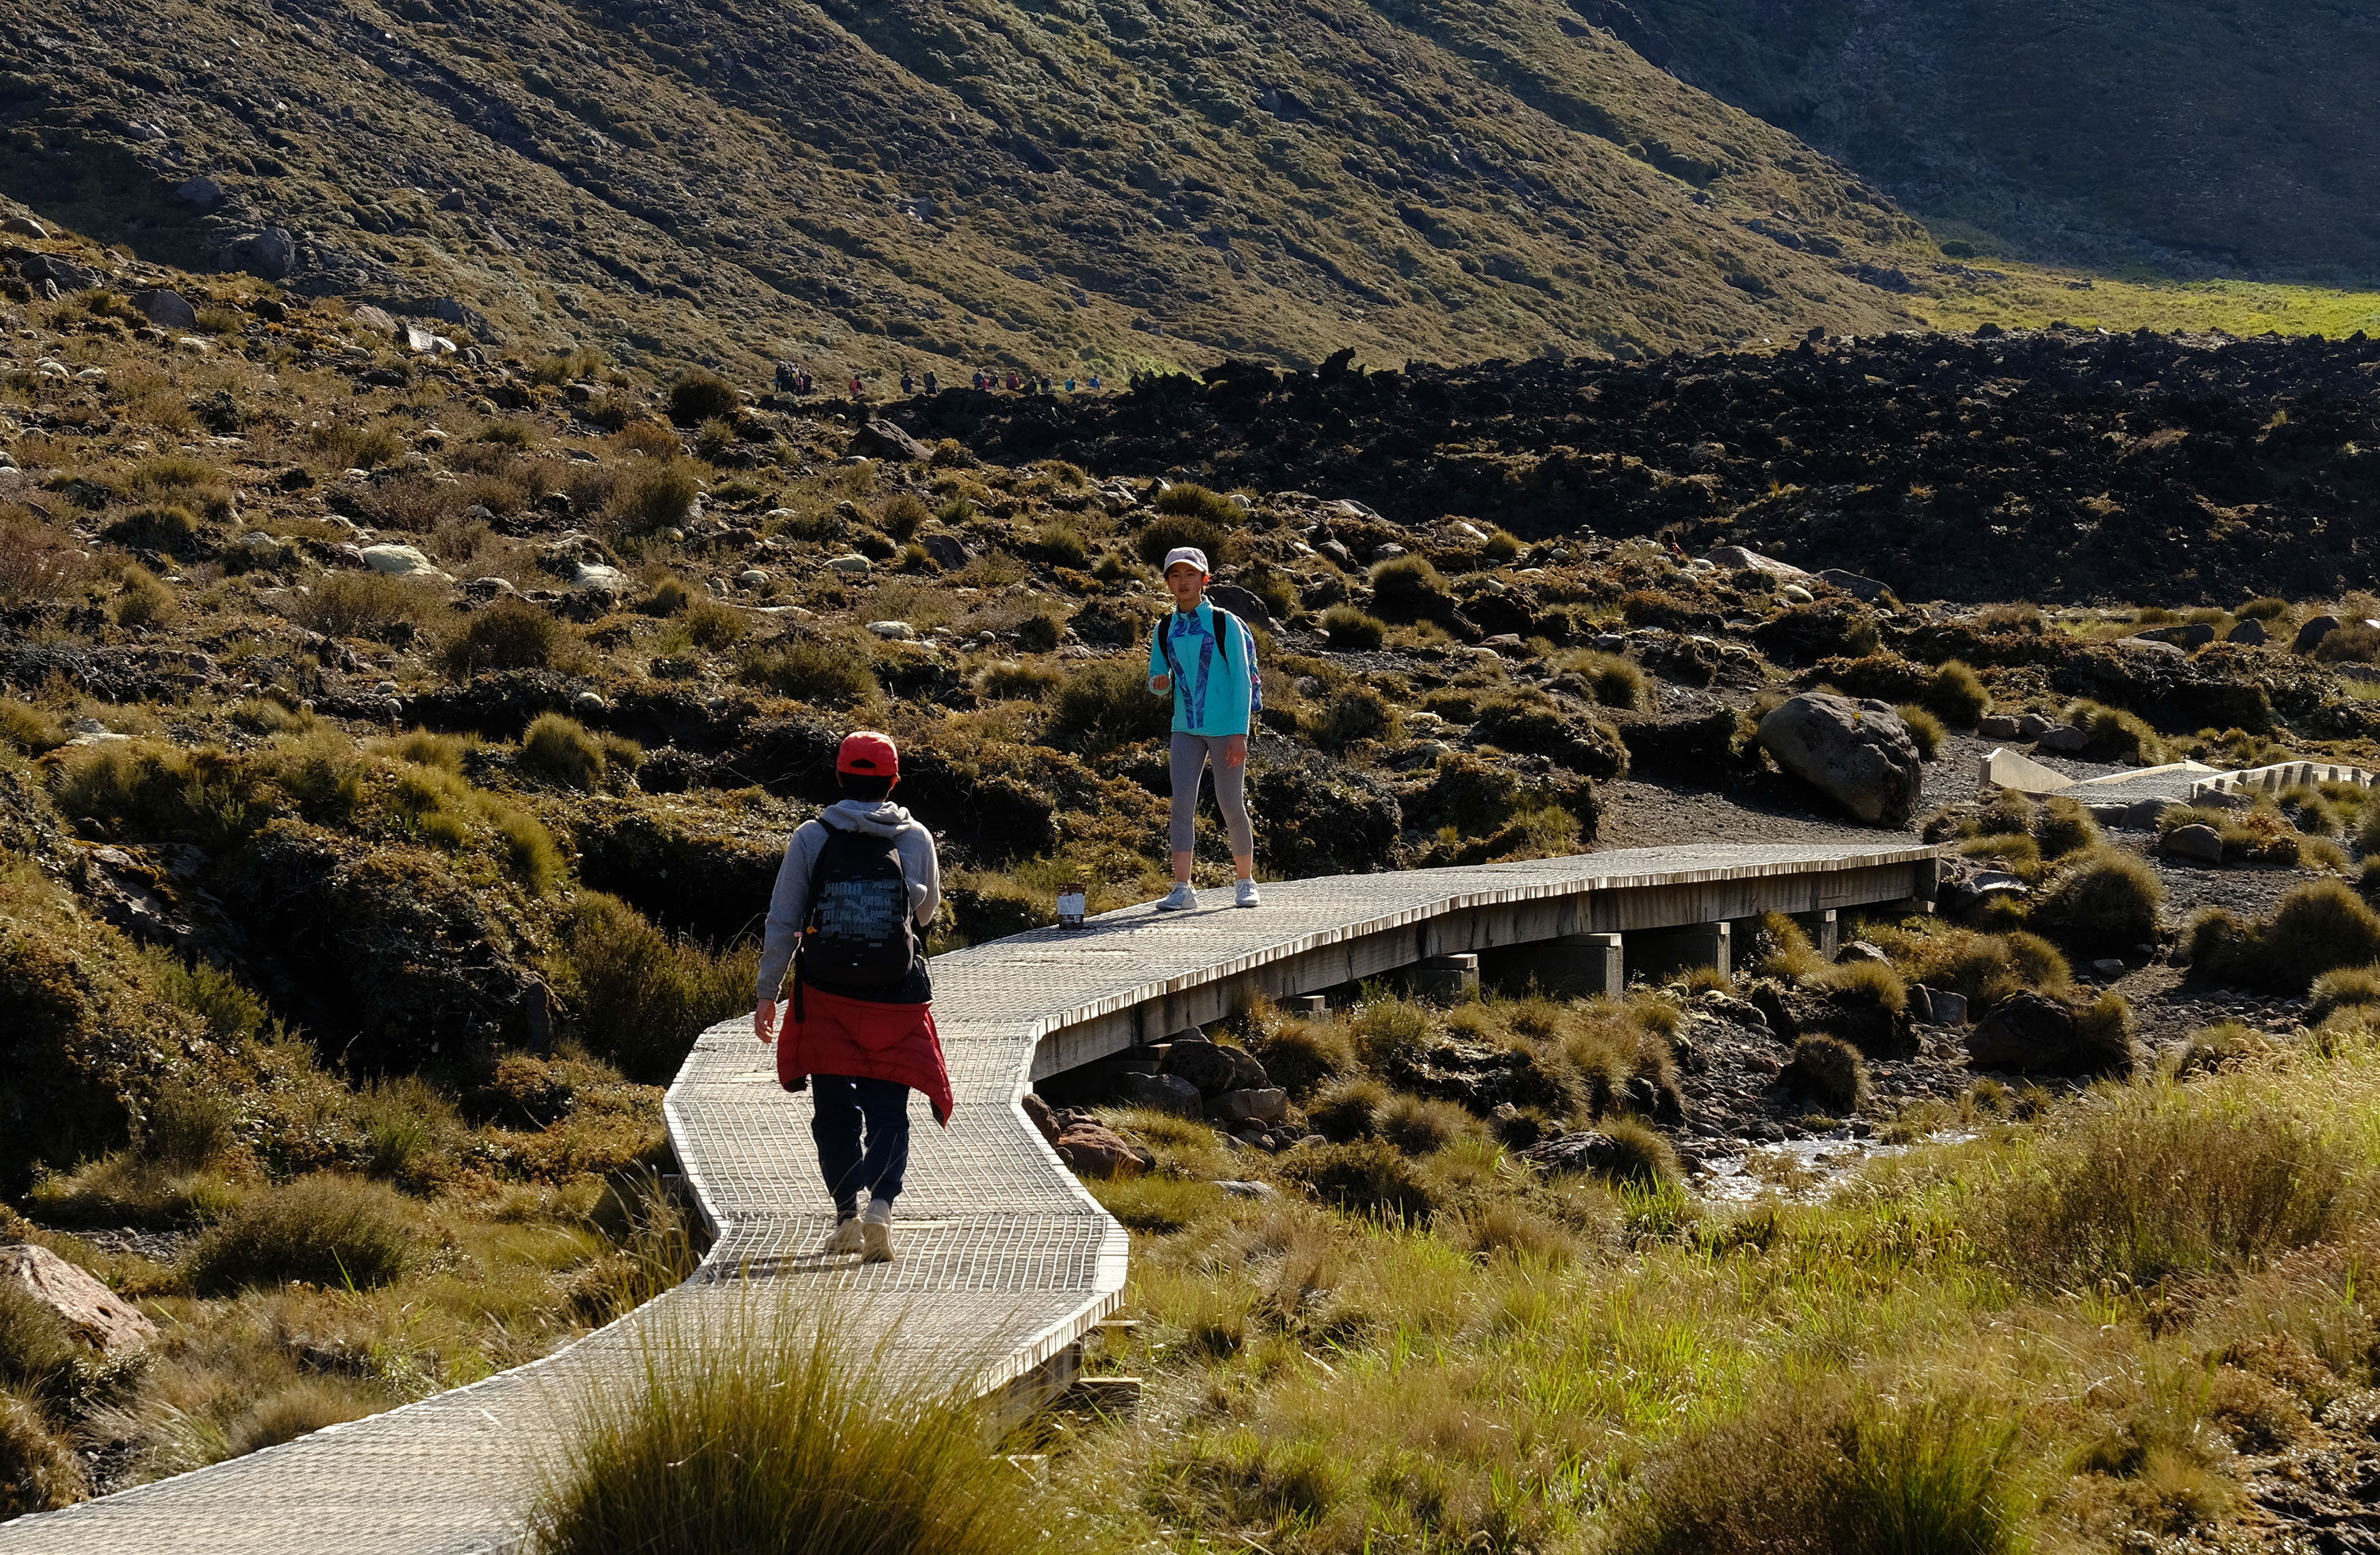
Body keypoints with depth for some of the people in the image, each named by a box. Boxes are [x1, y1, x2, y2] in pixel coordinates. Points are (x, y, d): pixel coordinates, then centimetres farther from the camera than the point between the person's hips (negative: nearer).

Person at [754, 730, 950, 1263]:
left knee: (834, 1109, 13)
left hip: (826, 998, 0)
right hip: (897, 999, 0)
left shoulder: (810, 838, -3)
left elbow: (782, 923, -1)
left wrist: (768, 994, 6)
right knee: (888, 1109, 4)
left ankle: (848, 1209, 4)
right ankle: (880, 1202, -18)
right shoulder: (916, 839, -1)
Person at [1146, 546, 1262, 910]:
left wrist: (1240, 733, -13)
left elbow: (1242, 680, -7)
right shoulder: (1165, 630, 8)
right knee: (1182, 802, -8)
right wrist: (1160, 683, -10)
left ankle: (1246, 883, 19)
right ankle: (1182, 888, -9)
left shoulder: (1225, 624, -5)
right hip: (1186, 728, 4)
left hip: (1225, 728, -4)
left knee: (1231, 806, 2)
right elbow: (1157, 681, 16)